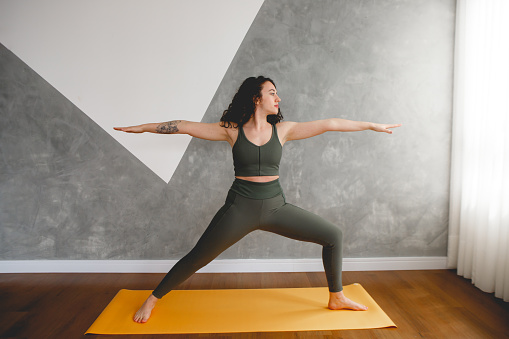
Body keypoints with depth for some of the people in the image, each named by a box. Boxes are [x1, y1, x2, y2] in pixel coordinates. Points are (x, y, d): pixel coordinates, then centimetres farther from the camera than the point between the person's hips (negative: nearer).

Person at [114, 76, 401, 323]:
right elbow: (186, 126, -2)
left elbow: (329, 124, 0)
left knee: (334, 236, 2)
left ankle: (336, 298, 23)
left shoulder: (283, 129, 0)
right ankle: (152, 300, 29)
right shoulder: (232, 130, -4)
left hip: (276, 206, 3)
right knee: (197, 259, 3)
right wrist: (144, 127, 0)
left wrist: (373, 125, 3)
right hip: (240, 209, -2)